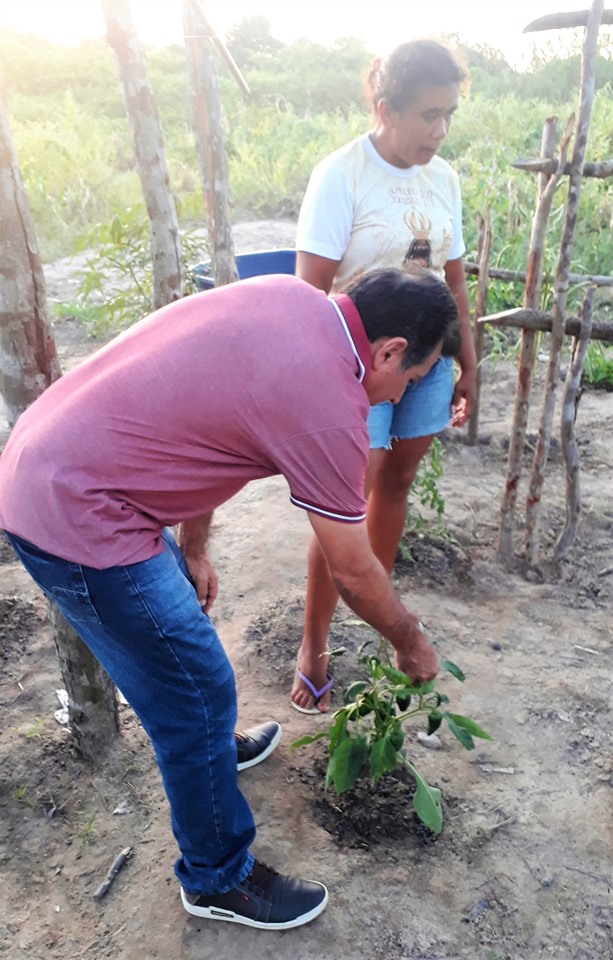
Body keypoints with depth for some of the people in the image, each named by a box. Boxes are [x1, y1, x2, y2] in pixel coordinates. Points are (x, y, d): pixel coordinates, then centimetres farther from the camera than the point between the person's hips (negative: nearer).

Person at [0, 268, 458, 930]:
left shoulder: (291, 296, 5)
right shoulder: (330, 407, -20)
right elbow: (352, 571, -7)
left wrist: (191, 548, 17)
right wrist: (410, 644, 13)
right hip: (75, 520, -10)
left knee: (179, 624, 27)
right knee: (199, 691, 3)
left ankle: (204, 746, 54)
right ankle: (217, 879, 27)